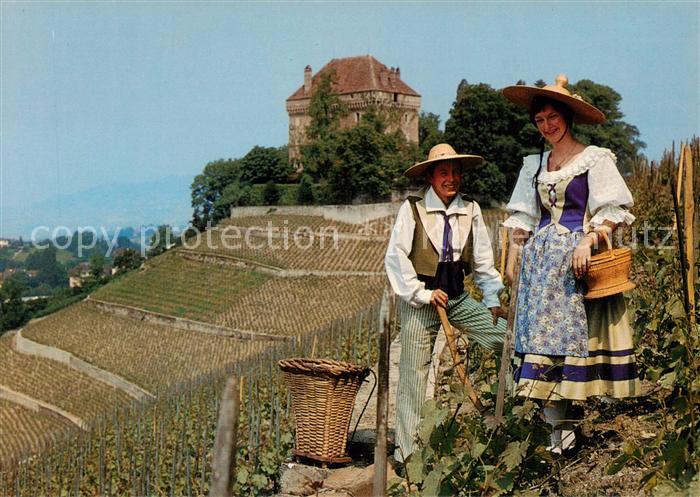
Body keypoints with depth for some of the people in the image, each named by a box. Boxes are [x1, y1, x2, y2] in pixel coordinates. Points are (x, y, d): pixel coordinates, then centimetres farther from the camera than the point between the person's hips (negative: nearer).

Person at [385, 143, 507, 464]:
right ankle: (405, 450, 7)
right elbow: (395, 256, -11)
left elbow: (482, 259, 8)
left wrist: (492, 299, 6)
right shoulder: (412, 208, -8)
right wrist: (422, 294, -13)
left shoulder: (470, 209, 3)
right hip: (420, 298, -4)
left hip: (458, 297, 4)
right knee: (413, 374, -2)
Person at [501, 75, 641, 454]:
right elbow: (523, 216, 19)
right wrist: (512, 257, 12)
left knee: (576, 333, -10)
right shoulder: (535, 164, 17)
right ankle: (558, 426, 0)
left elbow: (612, 211, -7)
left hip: (577, 257, -5)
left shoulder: (594, 159, 0)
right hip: (540, 260, 5)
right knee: (541, 335, -2)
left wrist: (587, 242, -20)